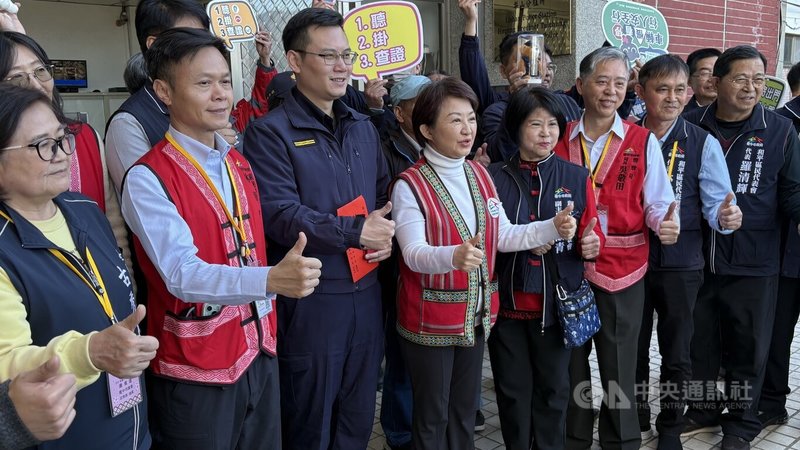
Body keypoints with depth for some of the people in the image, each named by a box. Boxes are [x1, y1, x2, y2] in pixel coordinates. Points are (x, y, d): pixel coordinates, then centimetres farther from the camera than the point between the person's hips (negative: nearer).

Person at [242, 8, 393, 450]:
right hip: (309, 299, -6)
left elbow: (386, 195, 16)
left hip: (366, 292, 6)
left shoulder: (364, 127, 11)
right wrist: (357, 232, -18)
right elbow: (279, 215, -20)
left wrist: (388, 236, -6)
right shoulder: (270, 132, -10)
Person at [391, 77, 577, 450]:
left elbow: (503, 237, 5)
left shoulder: (480, 175, 5)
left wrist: (553, 228, -7)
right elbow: (414, 254, -26)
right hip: (430, 321, -6)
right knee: (432, 416, 10)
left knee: (465, 410, 21)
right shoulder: (409, 185, -15)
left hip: (475, 315, 6)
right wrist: (454, 256, -45)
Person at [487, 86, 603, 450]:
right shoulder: (493, 177, -1)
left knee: (553, 387, 11)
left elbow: (591, 235, 6)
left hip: (557, 302, 1)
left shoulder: (577, 177, 3)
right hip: (507, 301, 0)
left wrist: (592, 244, -17)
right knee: (513, 389, 11)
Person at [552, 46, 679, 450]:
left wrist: (665, 224, -21)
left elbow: (657, 202, 0)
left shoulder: (644, 142, 2)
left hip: (622, 268, -1)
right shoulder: (559, 140, 5)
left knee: (618, 364, 6)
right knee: (570, 361, 12)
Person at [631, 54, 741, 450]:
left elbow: (717, 203, -7)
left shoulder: (703, 144, -4)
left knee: (677, 353, 11)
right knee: (632, 347, 15)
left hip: (680, 264, -1)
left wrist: (725, 217, -29)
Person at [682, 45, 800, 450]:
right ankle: (703, 406, 37)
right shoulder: (690, 125, 0)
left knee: (747, 345, 11)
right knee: (697, 339, 15)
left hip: (753, 262, -1)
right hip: (695, 258, 1)